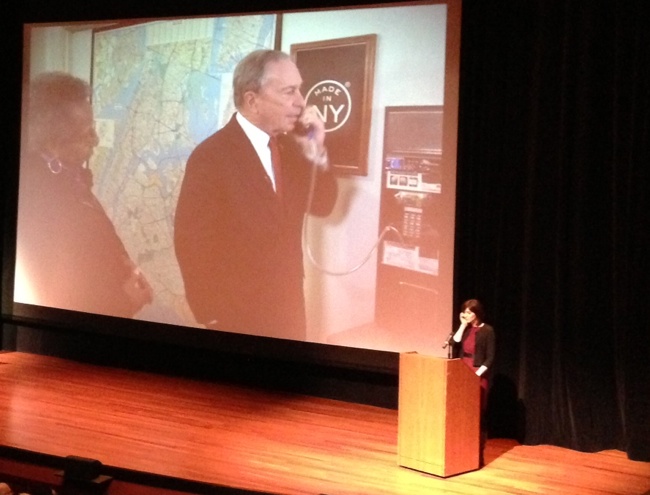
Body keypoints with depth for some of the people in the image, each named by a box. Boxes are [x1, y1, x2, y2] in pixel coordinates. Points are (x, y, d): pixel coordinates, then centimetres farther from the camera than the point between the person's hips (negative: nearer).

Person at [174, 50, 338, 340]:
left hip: (288, 306, 6)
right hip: (238, 314, -6)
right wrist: (213, 316, -13)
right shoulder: (211, 156, -18)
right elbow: (191, 243, -16)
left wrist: (316, 153, -10)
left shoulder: (287, 145, 3)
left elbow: (322, 206, 6)